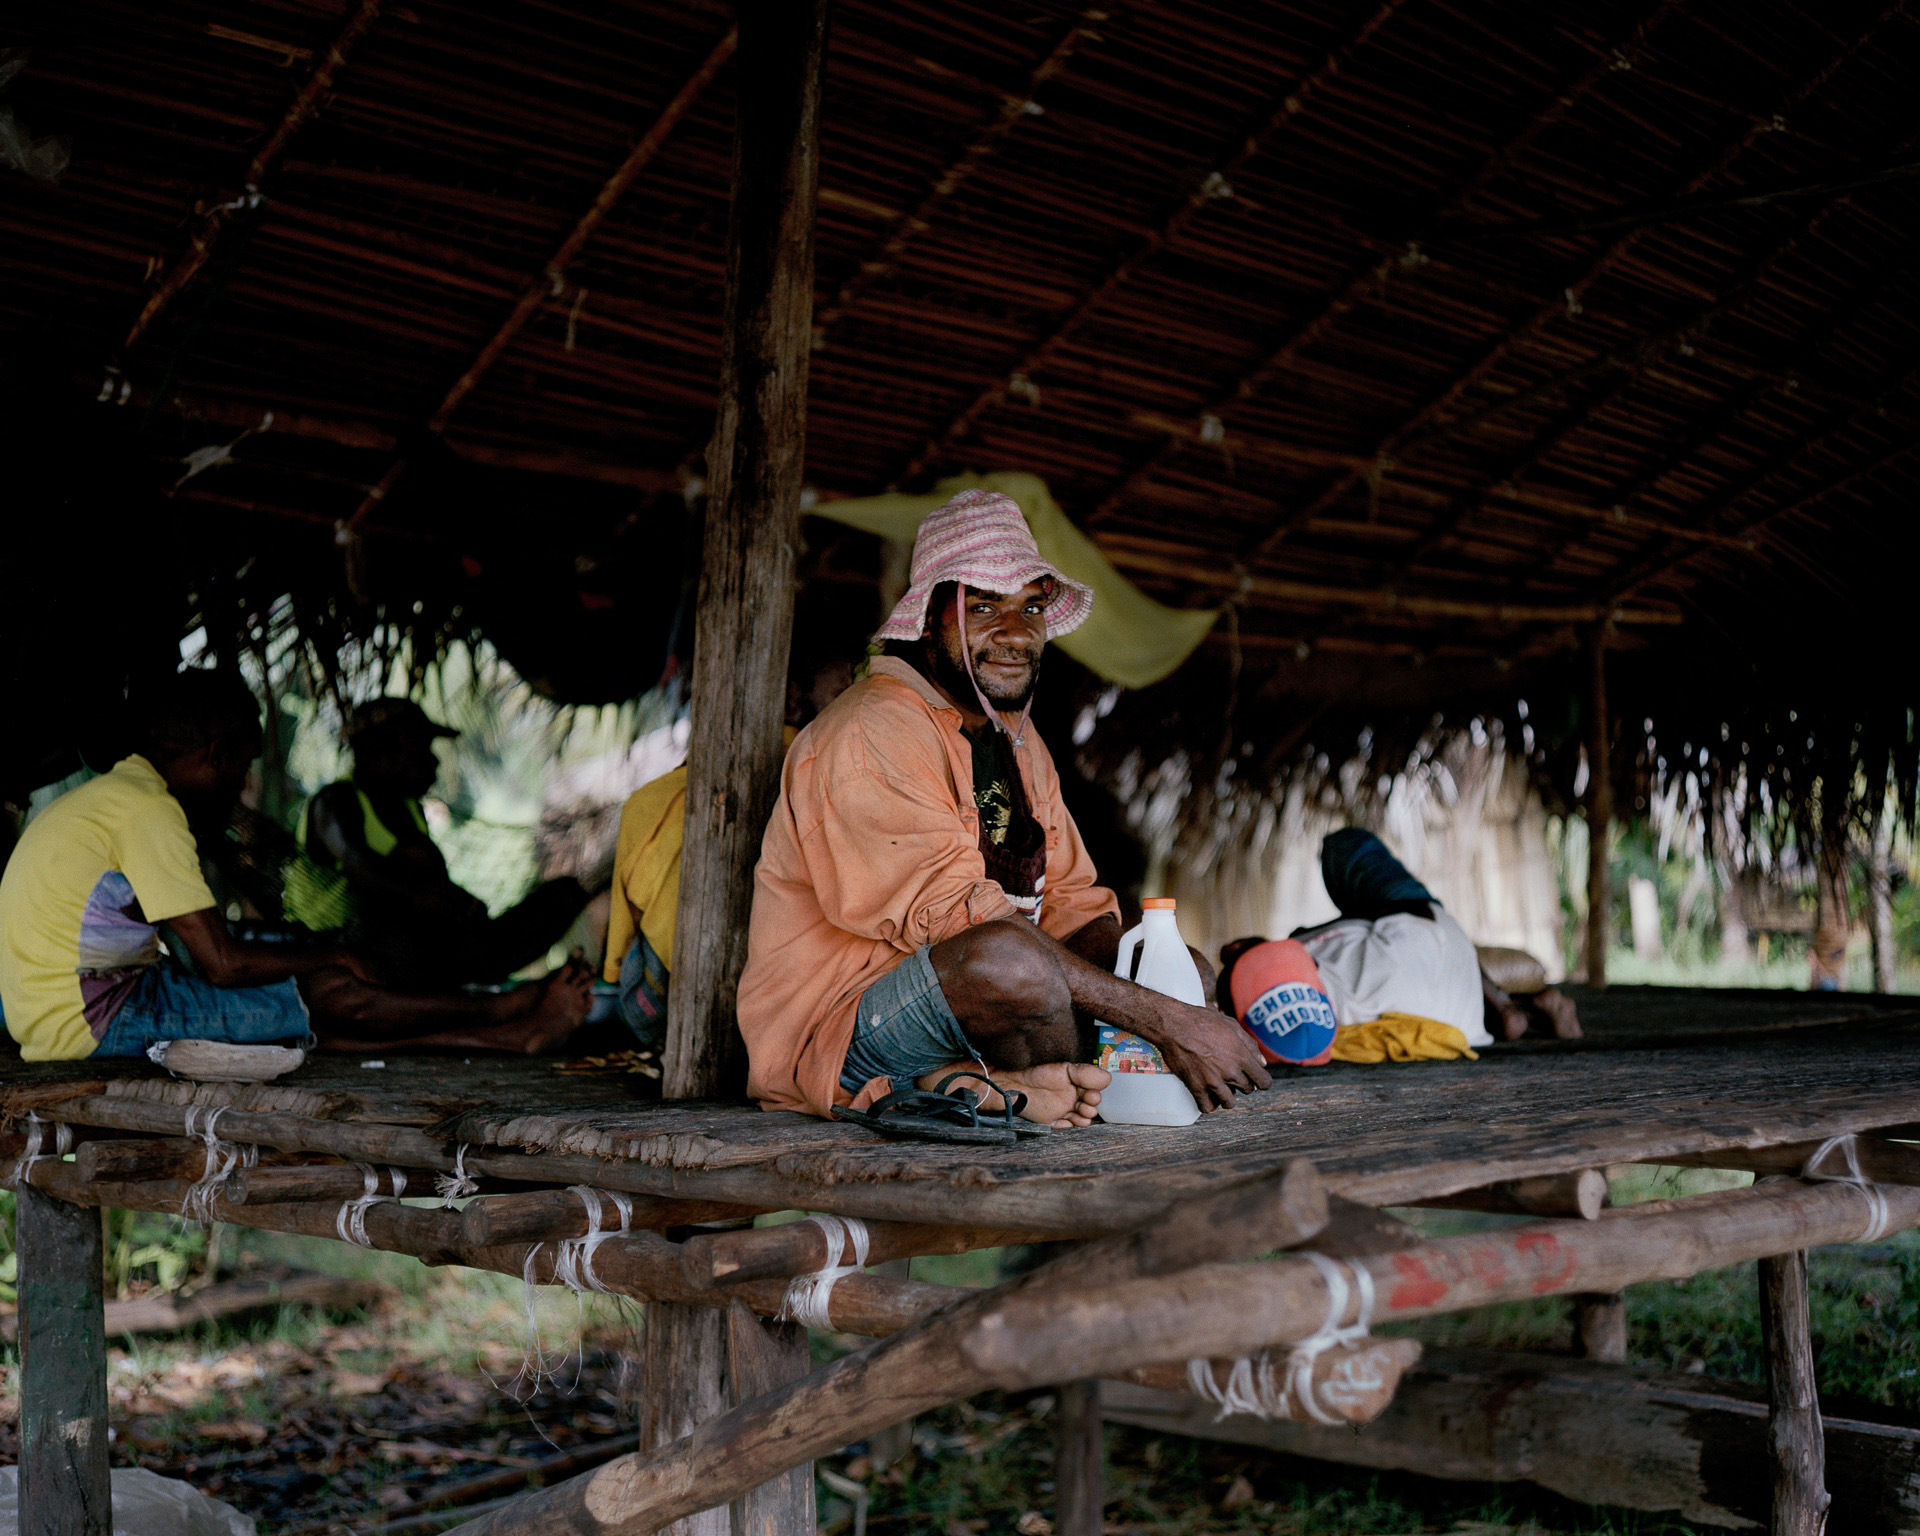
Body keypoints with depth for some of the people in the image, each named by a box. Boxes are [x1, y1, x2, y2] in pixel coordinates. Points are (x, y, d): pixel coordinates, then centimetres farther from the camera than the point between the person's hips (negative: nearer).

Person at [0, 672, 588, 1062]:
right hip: (89, 1018, -10)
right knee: (329, 992, -6)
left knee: (312, 1016, 5)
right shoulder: (148, 810, -16)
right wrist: (327, 955, -4)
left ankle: (509, 1035, 4)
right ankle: (505, 1015, 7)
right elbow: (223, 962, -20)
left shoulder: (110, 796, 16)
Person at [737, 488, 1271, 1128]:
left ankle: (967, 1082, -8)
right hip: (834, 1028, -10)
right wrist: (1162, 1021, -28)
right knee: (1010, 956, -38)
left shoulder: (1016, 738, 15)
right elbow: (955, 922, -26)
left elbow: (1073, 903, 10)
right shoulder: (869, 737, -17)